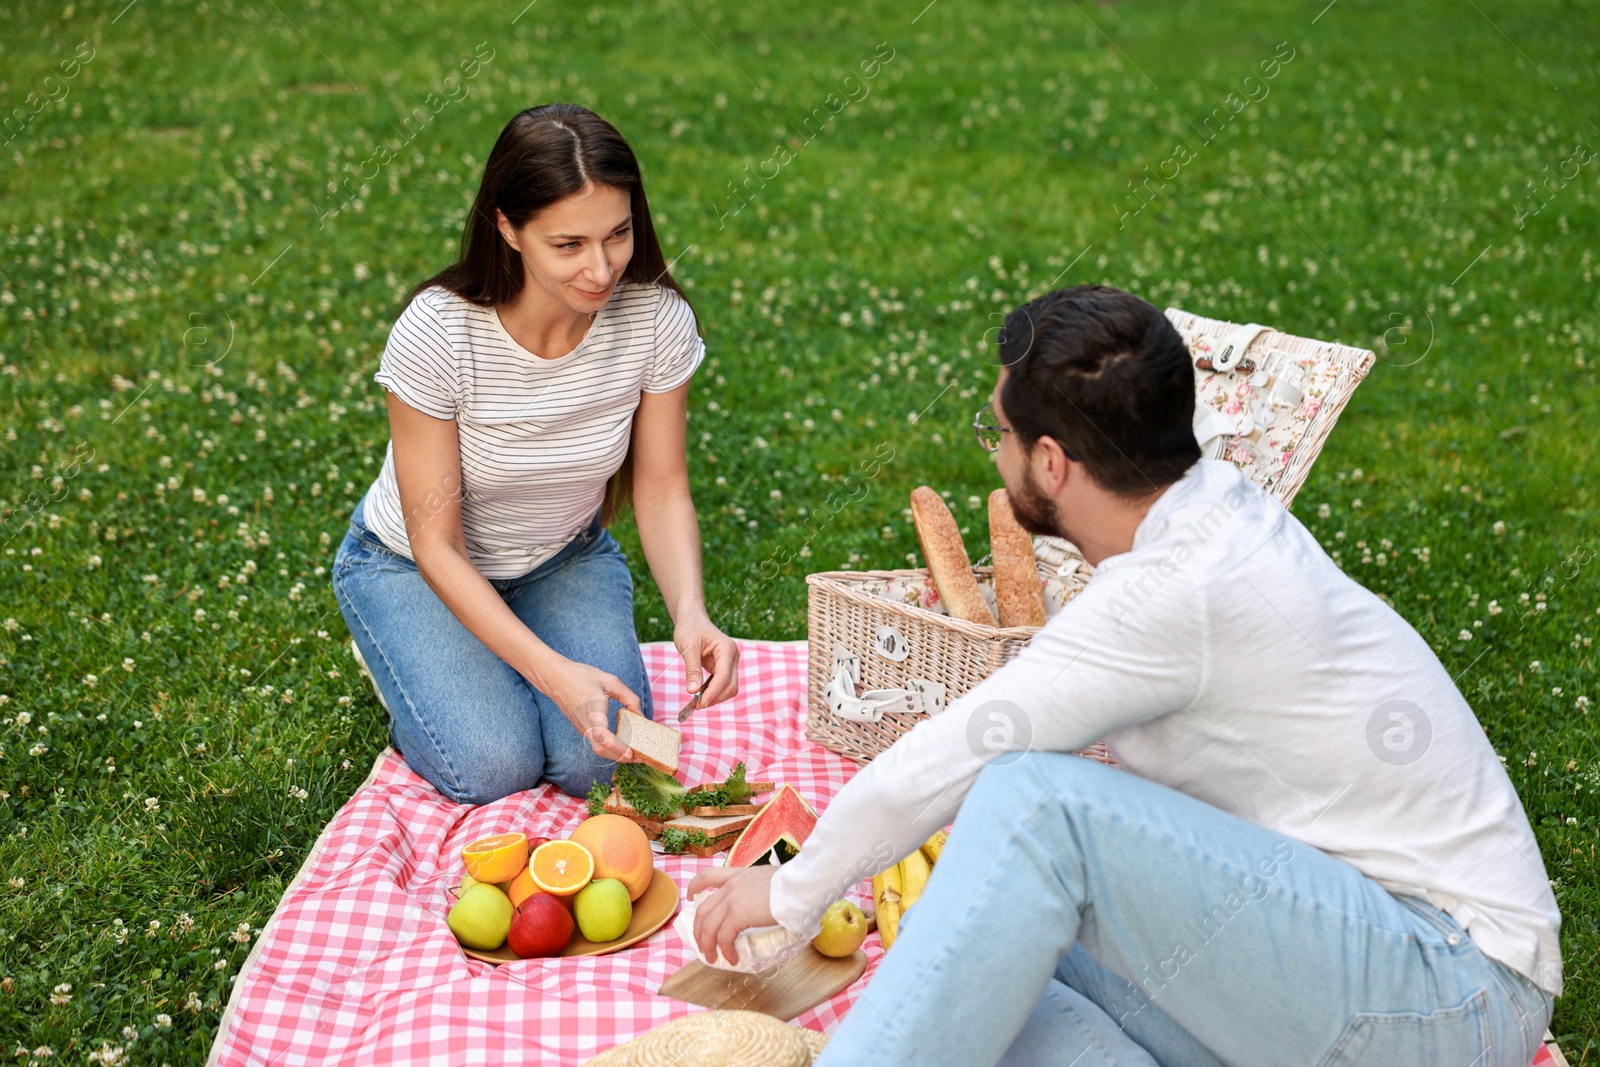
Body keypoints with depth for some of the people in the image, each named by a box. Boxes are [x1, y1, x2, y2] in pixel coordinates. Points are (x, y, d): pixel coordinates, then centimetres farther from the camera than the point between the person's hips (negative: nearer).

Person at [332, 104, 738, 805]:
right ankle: (406, 659, 13)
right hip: (414, 566, -2)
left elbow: (661, 490, -10)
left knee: (598, 761, -18)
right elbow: (436, 544, -25)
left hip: (565, 561, 3)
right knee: (494, 767, -20)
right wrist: (553, 672, -36)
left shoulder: (657, 319, -22)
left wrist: (690, 611, -31)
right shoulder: (438, 334, -31)